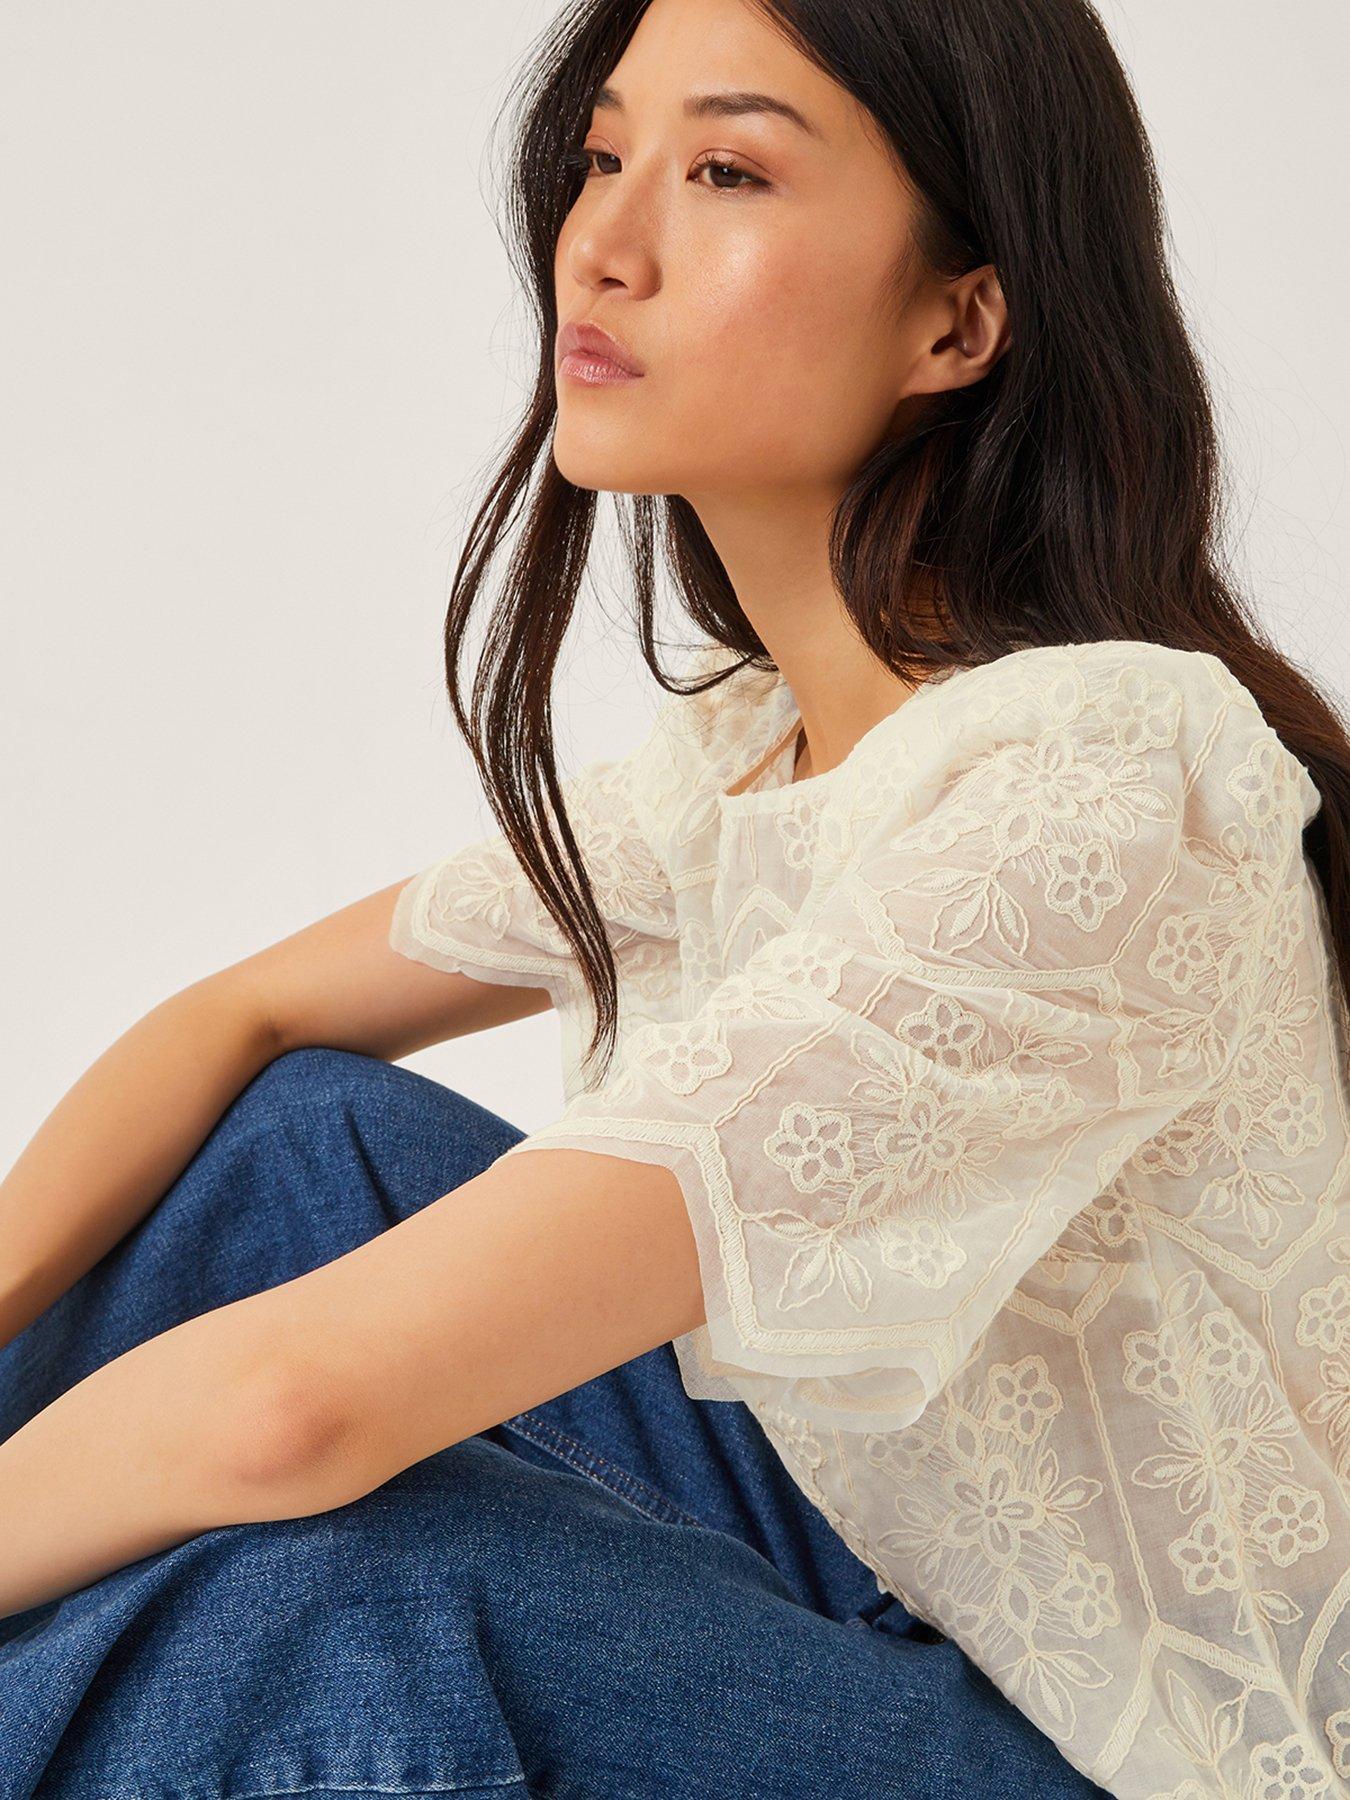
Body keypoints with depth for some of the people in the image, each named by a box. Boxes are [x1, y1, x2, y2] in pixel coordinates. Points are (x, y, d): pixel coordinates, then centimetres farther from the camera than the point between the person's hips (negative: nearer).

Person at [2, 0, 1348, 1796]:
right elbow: (246, 1021, 7)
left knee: (307, 1573, -28)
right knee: (306, 1126, -5)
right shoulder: (748, 740, 0)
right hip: (874, 1562, 7)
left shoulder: (1089, 795, -30)